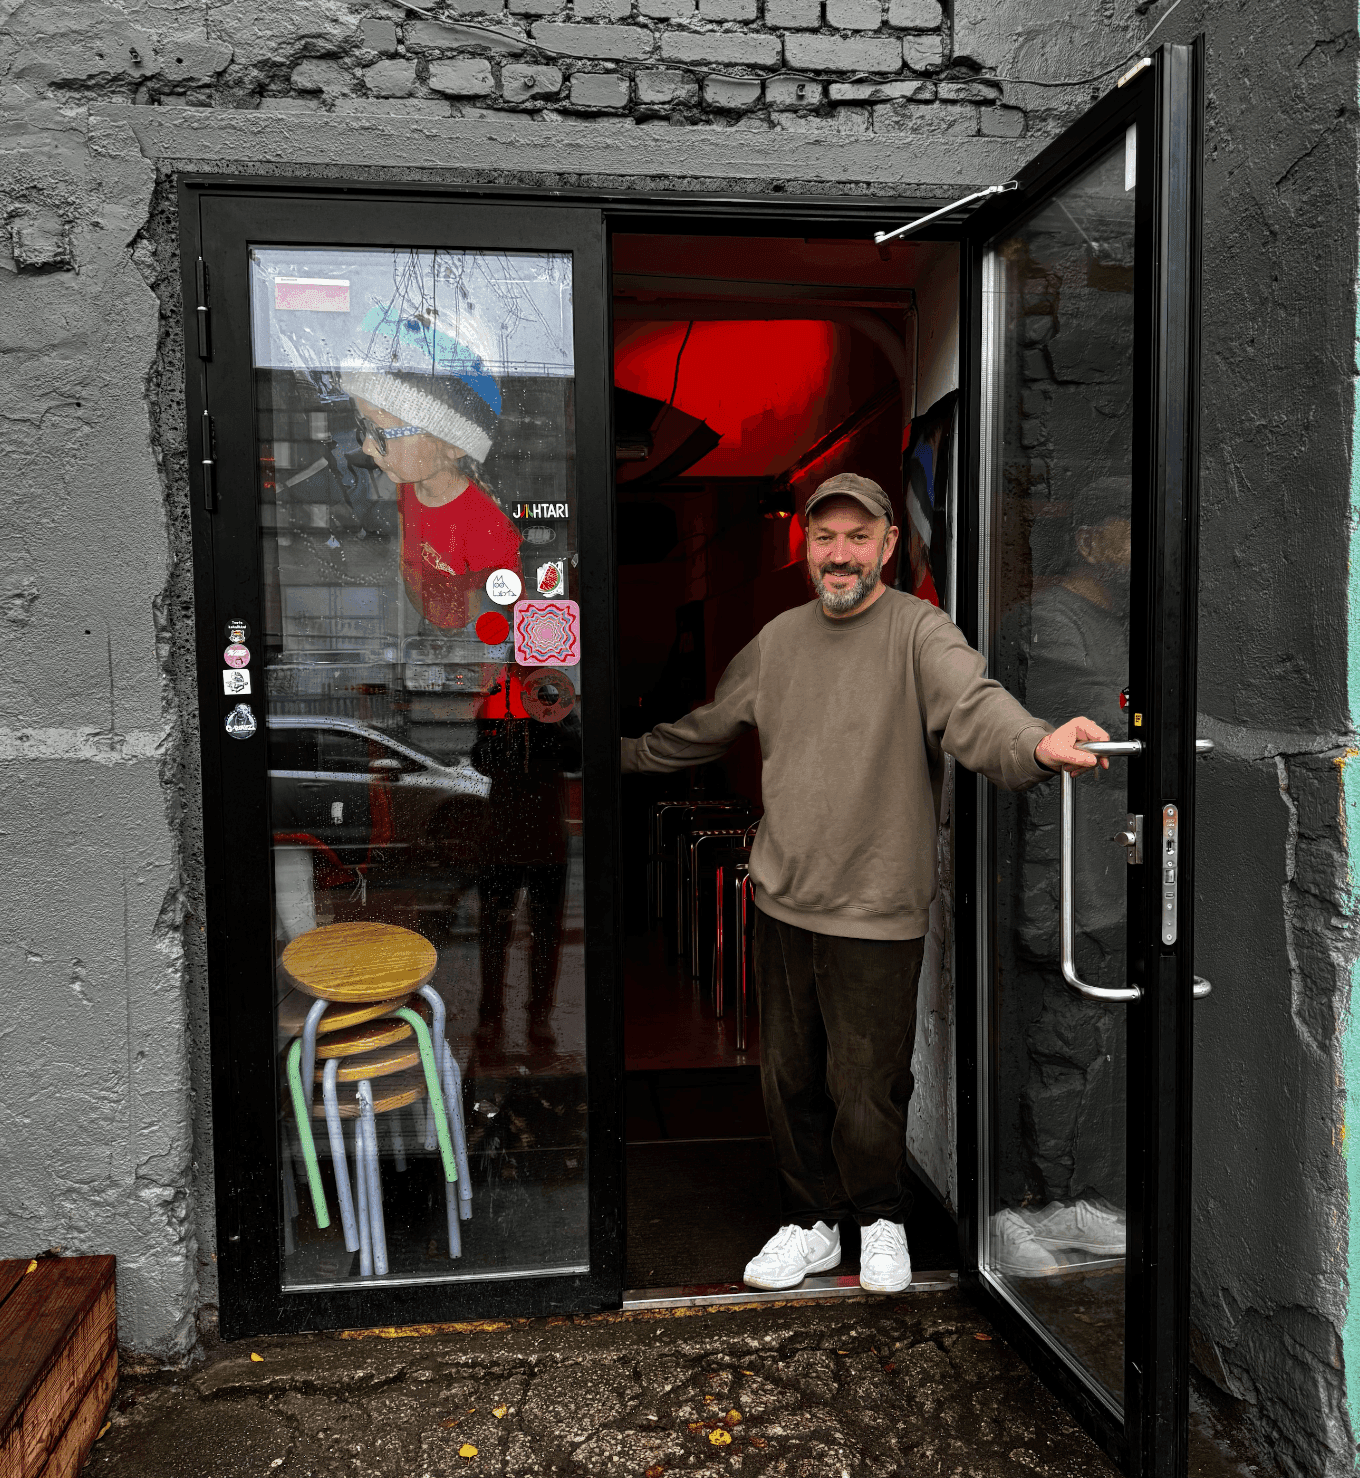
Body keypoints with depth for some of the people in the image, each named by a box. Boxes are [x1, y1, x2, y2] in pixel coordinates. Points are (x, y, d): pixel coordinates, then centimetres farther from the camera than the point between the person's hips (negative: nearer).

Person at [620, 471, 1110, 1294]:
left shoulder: (919, 632, -9)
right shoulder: (779, 640, 9)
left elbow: (974, 704, -29)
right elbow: (705, 729, 22)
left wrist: (1037, 744, -50)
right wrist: (624, 754, 30)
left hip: (877, 915, -5)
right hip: (783, 902, 6)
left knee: (867, 1093, 5)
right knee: (789, 1080, 16)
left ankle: (882, 1222, 35)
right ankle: (813, 1225, 38)